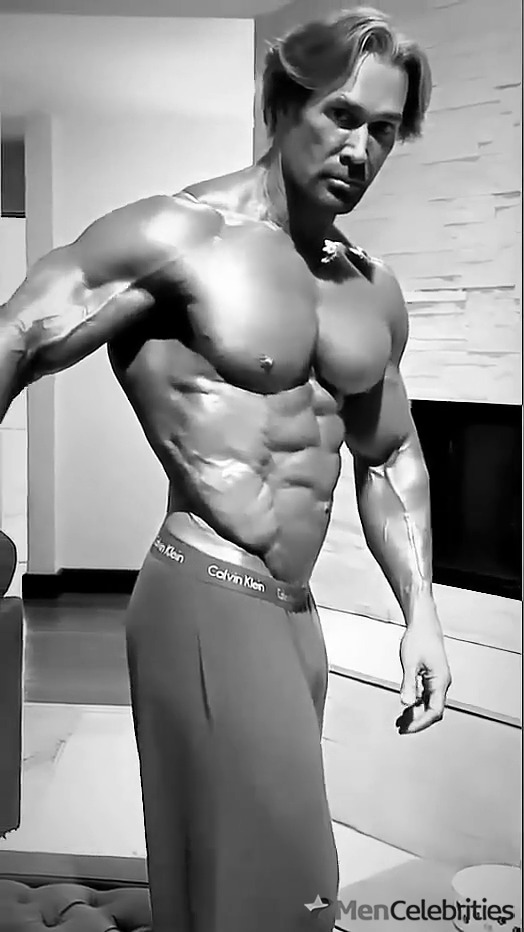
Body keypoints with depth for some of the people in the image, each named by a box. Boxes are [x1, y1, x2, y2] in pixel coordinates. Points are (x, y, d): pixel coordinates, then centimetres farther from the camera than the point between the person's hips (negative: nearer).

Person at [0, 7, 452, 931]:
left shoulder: (374, 291, 11)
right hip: (208, 601, -7)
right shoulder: (179, 236, -10)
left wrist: (420, 614, 14)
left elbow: (390, 456, 21)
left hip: (295, 611, 7)